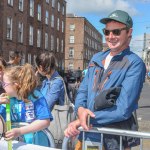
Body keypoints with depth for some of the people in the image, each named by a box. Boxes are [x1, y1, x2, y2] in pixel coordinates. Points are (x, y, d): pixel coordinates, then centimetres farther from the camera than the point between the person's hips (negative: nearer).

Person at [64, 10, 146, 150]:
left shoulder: (135, 64, -13)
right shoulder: (96, 58, 7)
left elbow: (123, 109, -20)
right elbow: (83, 91, 9)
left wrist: (83, 121, -19)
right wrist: (80, 110, -14)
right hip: (86, 136, 5)